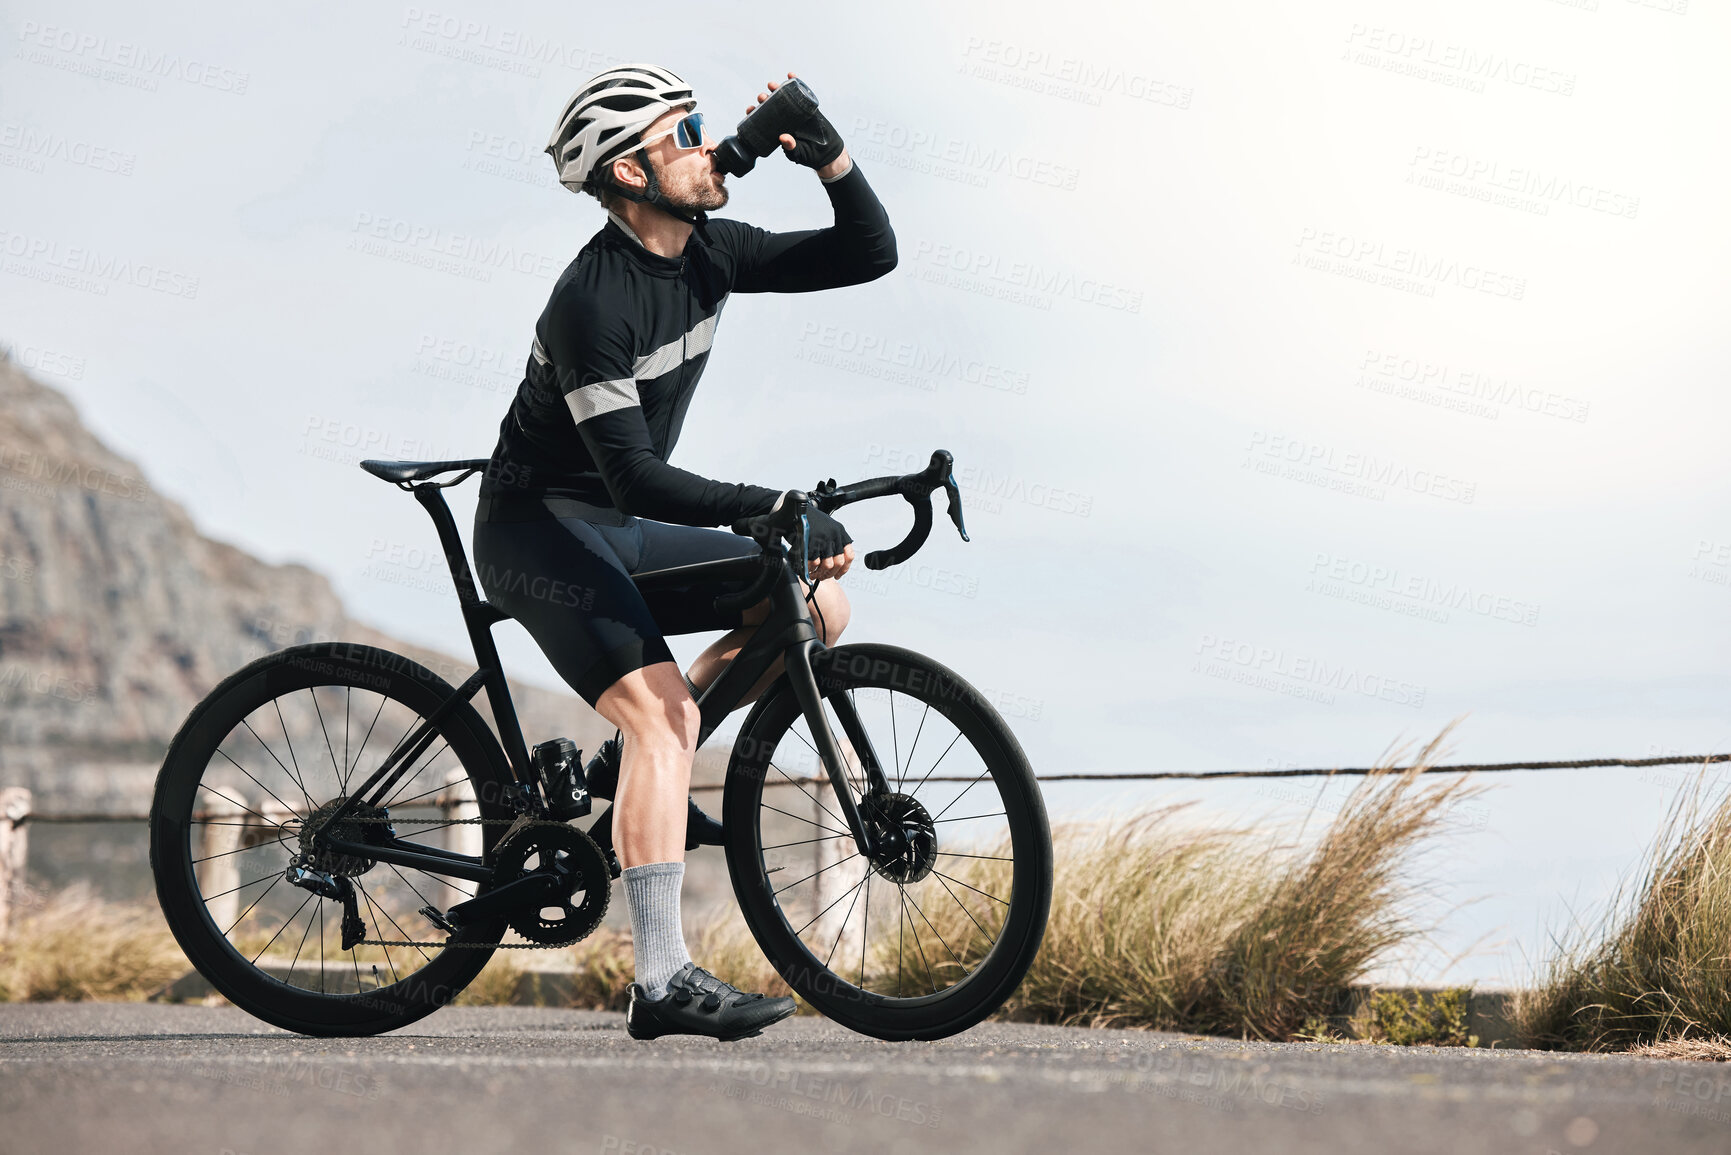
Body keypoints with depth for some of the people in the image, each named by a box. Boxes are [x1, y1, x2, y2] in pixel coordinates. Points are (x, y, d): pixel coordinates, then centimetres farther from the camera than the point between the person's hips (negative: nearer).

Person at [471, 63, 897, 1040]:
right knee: (661, 711, -25)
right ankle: (665, 985, -27)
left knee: (819, 602, -2)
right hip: (541, 528, -8)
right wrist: (775, 510, -37)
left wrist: (831, 158, -14)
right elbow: (636, 477, -30)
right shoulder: (592, 301, -24)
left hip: (625, 529, 9)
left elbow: (870, 255, 3)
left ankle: (650, 779, 8)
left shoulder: (710, 251, 0)